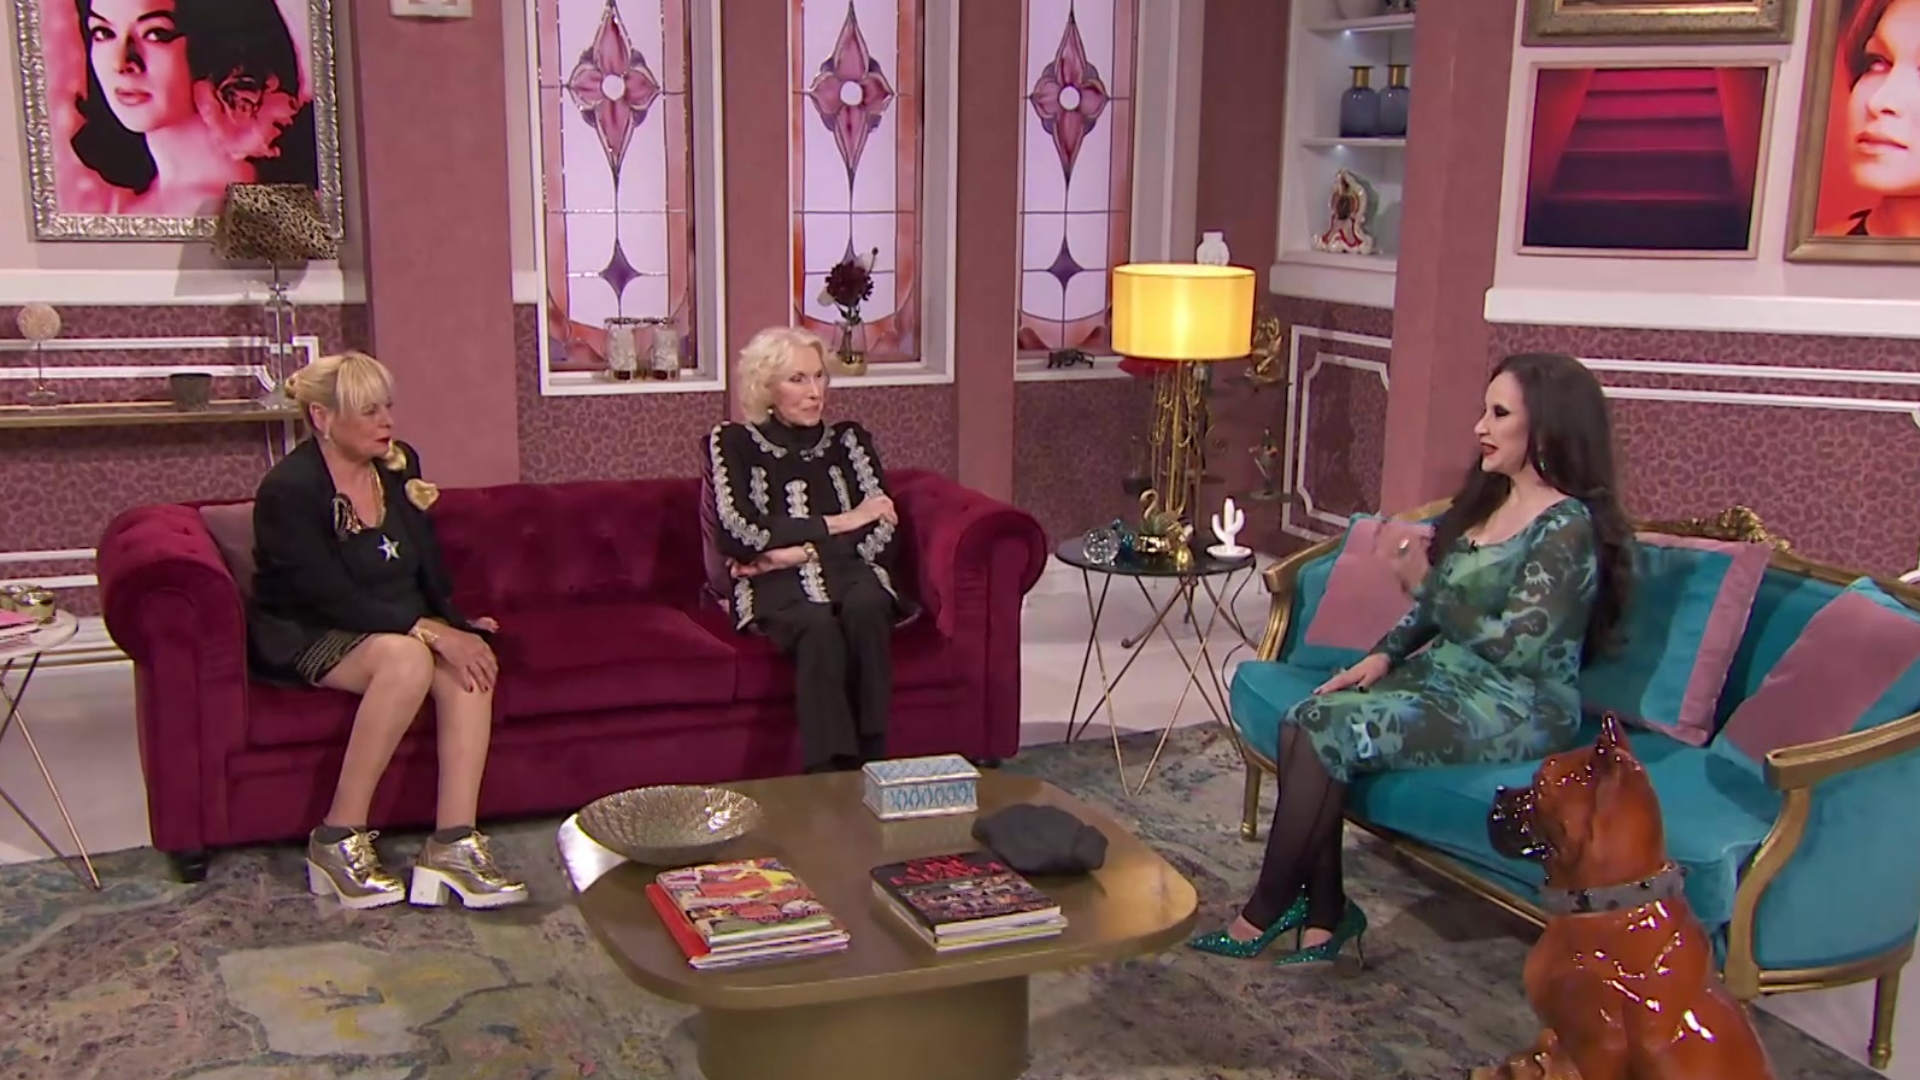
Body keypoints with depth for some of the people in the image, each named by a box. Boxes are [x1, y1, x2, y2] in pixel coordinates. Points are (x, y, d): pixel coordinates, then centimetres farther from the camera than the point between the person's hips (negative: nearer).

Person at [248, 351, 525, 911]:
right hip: (300, 638, -6)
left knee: (470, 664, -26)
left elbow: (428, 565, 12)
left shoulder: (400, 465, 4)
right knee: (407, 658, -37)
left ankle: (453, 845, -29)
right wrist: (430, 632, -29)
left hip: (391, 626, 6)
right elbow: (335, 599, -24)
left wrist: (453, 623, -3)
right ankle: (338, 839, -26)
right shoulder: (289, 490, -18)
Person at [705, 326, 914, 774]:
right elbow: (738, 536, -7)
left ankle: (871, 766, -31)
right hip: (777, 587, -2)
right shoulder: (734, 443, 8)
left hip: (849, 572, 2)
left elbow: (882, 535, 4)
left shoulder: (849, 439, 15)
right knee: (819, 626, -36)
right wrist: (838, 523, -4)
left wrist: (802, 552, -9)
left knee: (866, 607, -35)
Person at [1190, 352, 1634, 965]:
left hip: (1518, 711, -8)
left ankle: (1266, 913, -10)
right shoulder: (1488, 502, 14)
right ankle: (1325, 910, -11)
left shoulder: (1568, 527, -13)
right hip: (1446, 679, 8)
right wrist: (1384, 654, -1)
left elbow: (1517, 646, -21)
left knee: (1329, 734, -24)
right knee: (1303, 721, -16)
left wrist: (1423, 584, -14)